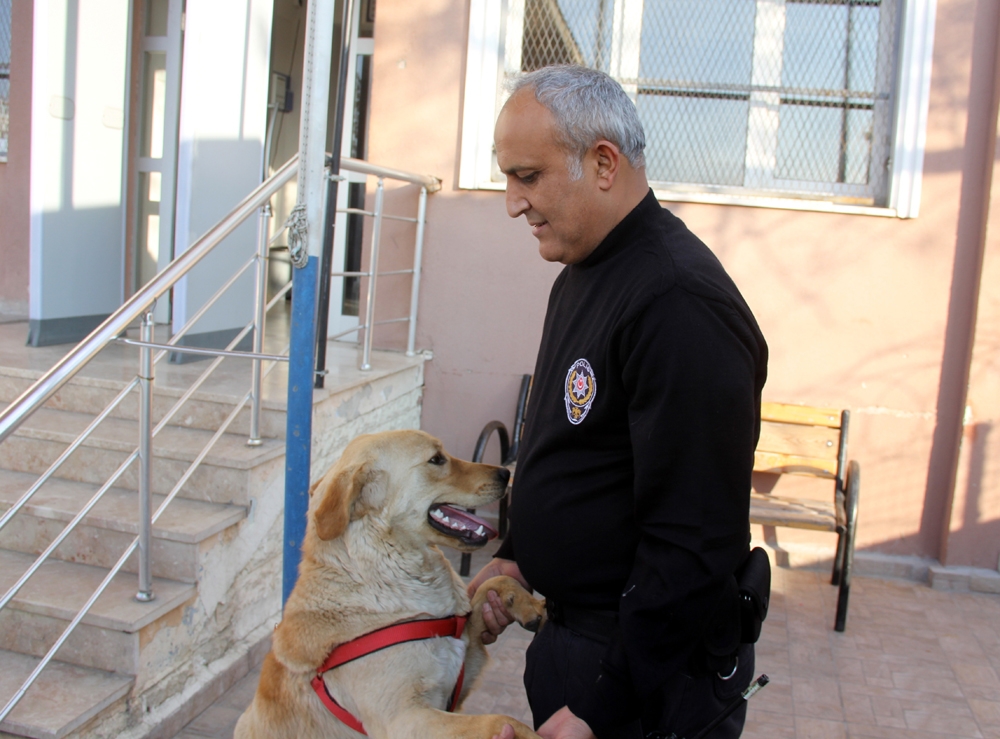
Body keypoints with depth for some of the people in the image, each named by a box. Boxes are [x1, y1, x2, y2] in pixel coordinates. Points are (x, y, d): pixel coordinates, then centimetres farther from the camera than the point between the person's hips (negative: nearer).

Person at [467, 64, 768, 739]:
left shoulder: (680, 302, -26)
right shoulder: (583, 274, 6)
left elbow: (694, 546, -28)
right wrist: (518, 555, 6)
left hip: (650, 673, -9)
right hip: (569, 633, 9)